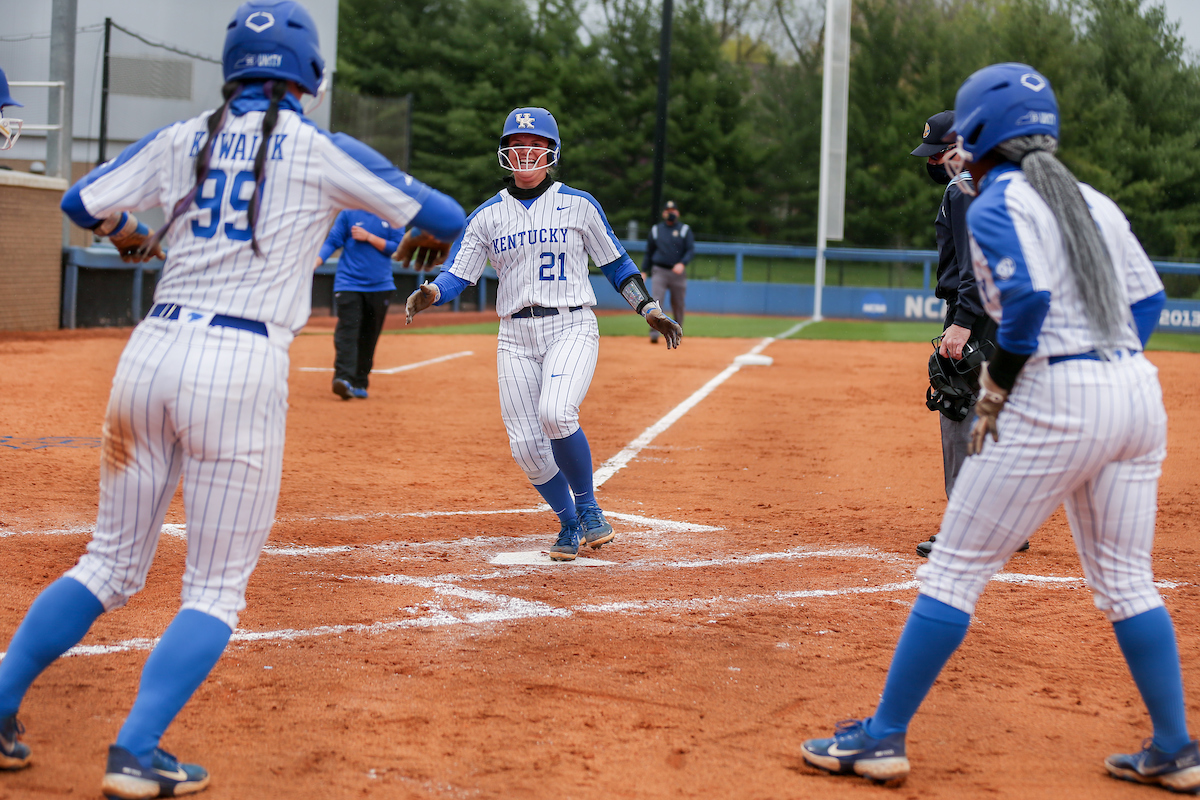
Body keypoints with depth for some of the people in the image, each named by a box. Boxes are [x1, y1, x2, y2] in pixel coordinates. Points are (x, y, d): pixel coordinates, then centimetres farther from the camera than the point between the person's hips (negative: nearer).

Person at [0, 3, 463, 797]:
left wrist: (136, 237, 38)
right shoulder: (322, 151, 0)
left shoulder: (183, 139, 10)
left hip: (151, 352, 5)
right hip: (243, 368, -5)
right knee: (217, 587, 5)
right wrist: (432, 215, 28)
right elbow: (444, 217, 4)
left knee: (111, 562, 17)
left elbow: (82, 203, 17)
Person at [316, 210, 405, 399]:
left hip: (381, 286, 2)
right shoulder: (348, 213, 2)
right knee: (347, 330, -17)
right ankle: (343, 379, -27)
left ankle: (360, 383, 16)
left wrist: (369, 237, -11)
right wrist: (314, 263, -14)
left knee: (369, 336, 7)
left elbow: (397, 247, -1)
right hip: (348, 284, -2)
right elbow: (332, 242, 1)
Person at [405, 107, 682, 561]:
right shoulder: (487, 215, 9)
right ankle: (569, 524, 19)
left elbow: (615, 264, 11)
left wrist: (651, 312, 3)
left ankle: (587, 506, -7)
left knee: (555, 414, -29)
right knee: (525, 444, -4)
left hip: (572, 328, -3)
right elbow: (457, 275, 4)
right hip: (516, 336, 3)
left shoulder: (578, 205, 5)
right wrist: (427, 294, -18)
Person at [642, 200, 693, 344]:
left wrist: (682, 264, -19)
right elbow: (649, 252, 19)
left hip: (678, 272, 0)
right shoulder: (655, 230, 13)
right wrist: (644, 271, 13)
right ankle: (654, 334, -18)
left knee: (678, 305, 3)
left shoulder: (685, 230, 7)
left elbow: (691, 250, -2)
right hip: (659, 271, 0)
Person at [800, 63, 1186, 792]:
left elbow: (1028, 299, -21)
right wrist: (1107, 366, 16)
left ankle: (883, 738, 4)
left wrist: (997, 388, -10)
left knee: (955, 571, 0)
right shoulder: (1095, 203, 17)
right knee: (1126, 581, 16)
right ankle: (1176, 753, 17)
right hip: (1141, 393, 7)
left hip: (1056, 403, -7)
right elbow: (1148, 299, 16)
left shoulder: (996, 206, -6)